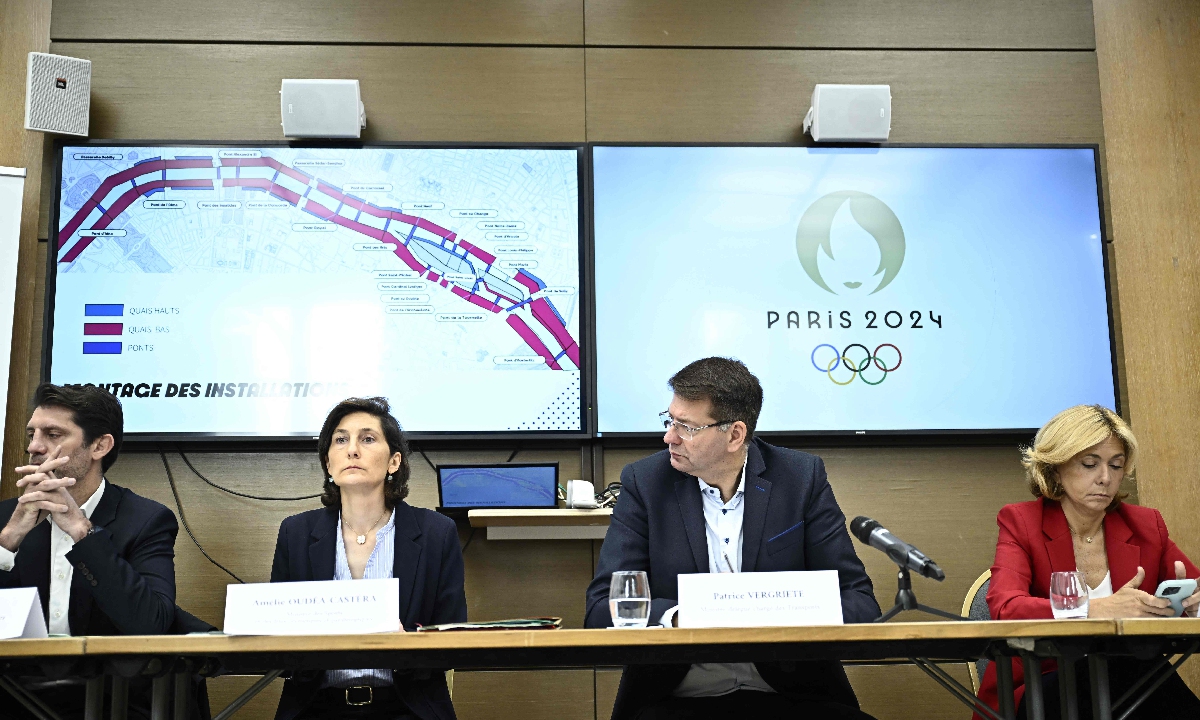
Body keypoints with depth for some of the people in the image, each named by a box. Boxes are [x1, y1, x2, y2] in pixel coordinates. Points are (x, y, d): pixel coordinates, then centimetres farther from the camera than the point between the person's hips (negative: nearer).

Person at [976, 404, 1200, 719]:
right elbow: (1004, 610, -19)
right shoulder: (1020, 522, -4)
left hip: (1127, 686, 4)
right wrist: (1098, 610, -36)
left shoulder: (1146, 526, 8)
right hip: (1042, 691, -3)